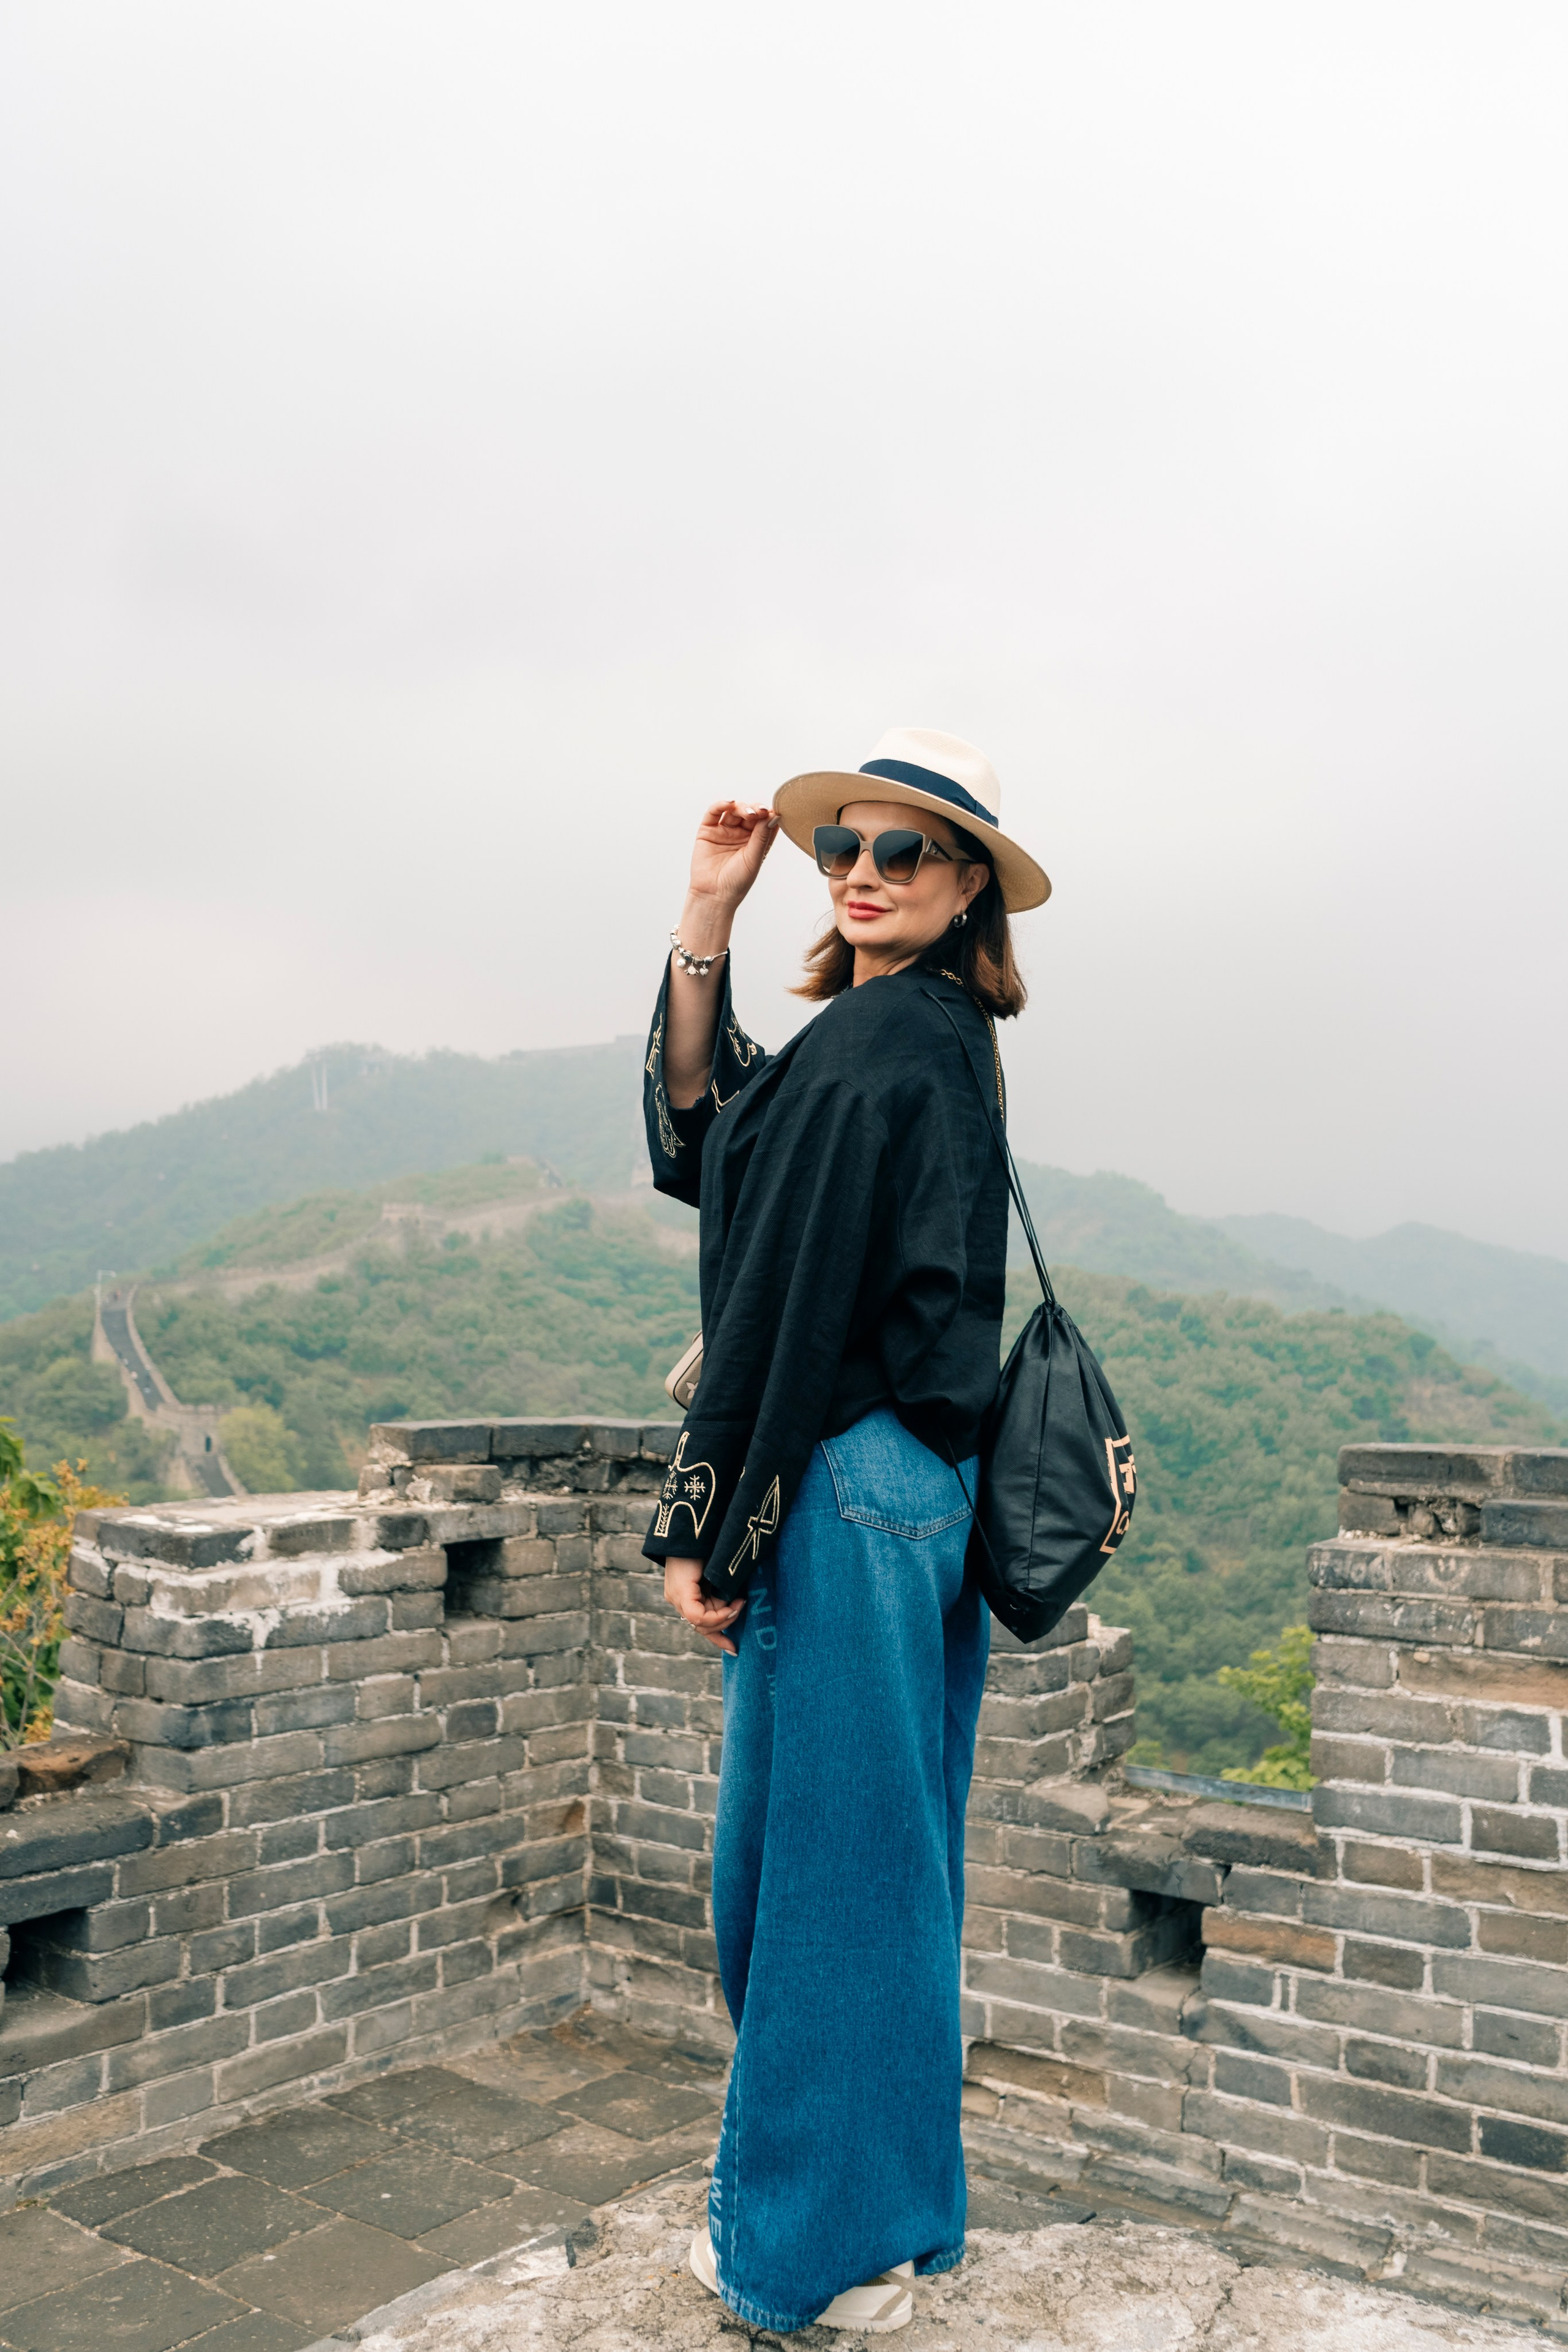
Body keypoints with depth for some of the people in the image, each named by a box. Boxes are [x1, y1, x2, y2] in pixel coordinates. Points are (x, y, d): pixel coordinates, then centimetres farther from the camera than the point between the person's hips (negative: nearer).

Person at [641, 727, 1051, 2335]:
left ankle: (821, 2248, 24)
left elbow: (791, 1293, -18)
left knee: (814, 1859, 5)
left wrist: (705, 1527, -13)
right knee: (885, 1857, 19)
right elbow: (702, 1138, 11)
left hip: (844, 1494, -10)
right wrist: (704, 927, 4)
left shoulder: (874, 1041, -16)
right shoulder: (936, 1037, 13)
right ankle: (898, 2205, 37)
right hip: (925, 1484, 10)